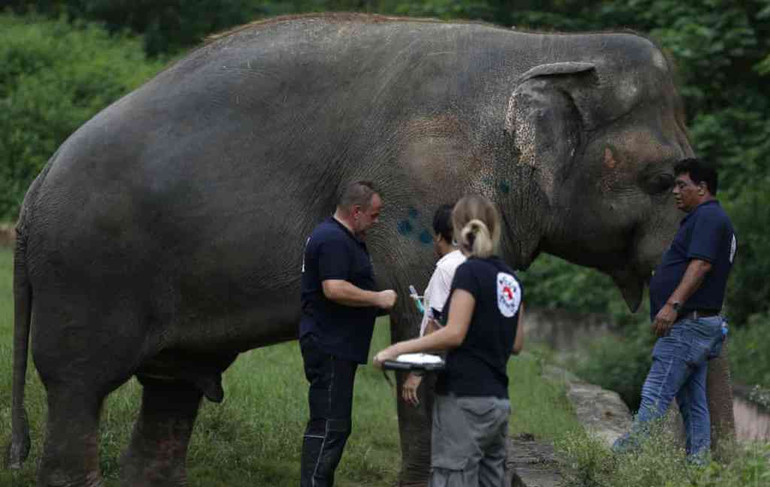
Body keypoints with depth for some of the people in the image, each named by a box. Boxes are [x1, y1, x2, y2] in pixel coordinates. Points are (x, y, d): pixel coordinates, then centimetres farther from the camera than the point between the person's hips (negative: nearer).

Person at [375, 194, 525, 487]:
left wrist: (399, 349, -14)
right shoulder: (510, 279, 12)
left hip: (465, 399, -8)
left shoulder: (470, 271, -9)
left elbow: (454, 334, -17)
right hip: (498, 402, 8)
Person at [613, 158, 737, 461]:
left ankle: (628, 453, -21)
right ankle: (698, 463, 9)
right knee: (693, 402, 9)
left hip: (688, 324, -11)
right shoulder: (714, 219, 24)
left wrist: (673, 304, -31)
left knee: (655, 397, -16)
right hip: (700, 325, 11)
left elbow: (701, 264, -23)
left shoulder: (708, 217, -11)